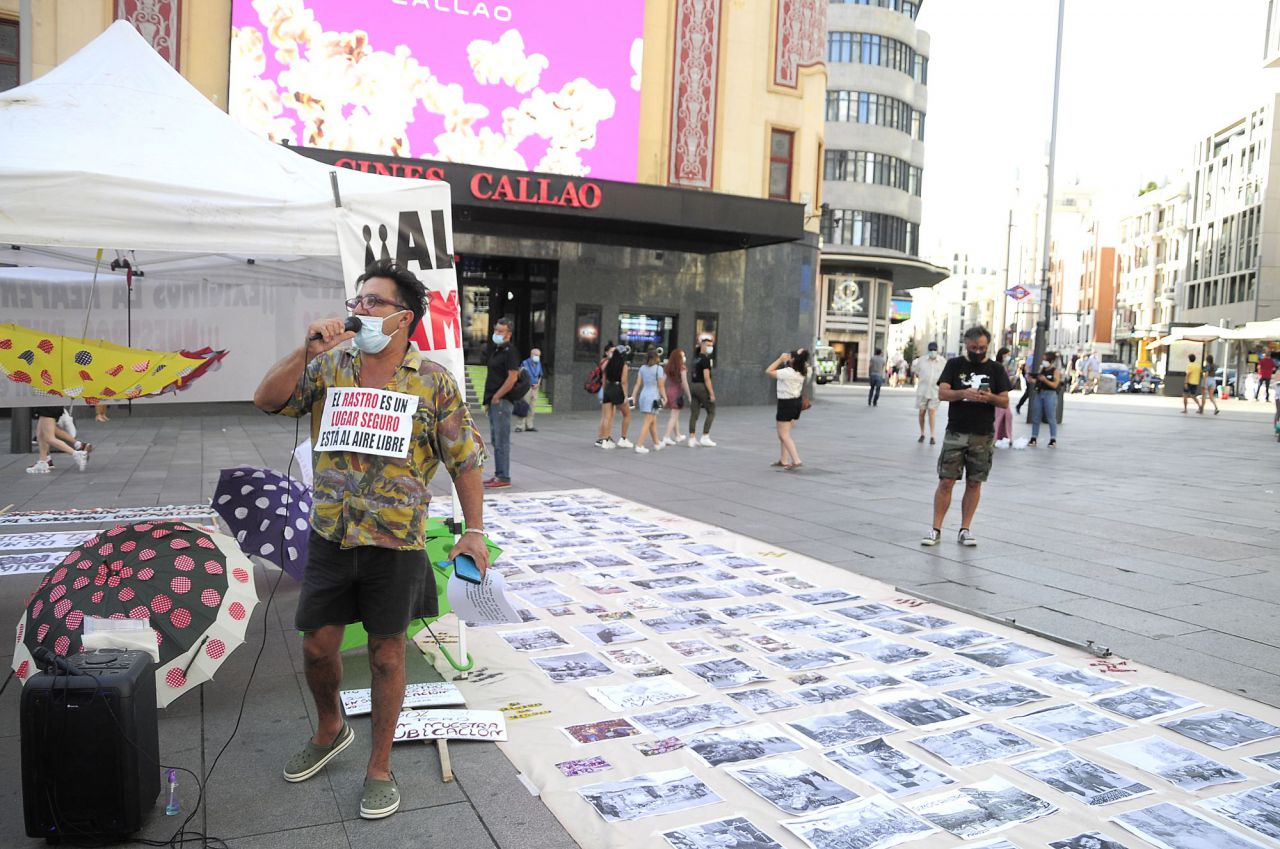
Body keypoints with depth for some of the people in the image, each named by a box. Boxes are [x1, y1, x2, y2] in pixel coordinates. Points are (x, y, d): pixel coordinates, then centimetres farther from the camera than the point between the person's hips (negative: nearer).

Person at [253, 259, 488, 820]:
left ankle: (379, 768, 26)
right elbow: (267, 400, -3)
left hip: (396, 542, -3)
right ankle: (330, 730, 43)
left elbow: (464, 460, -2)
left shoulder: (434, 382, -6)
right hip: (330, 535, 3)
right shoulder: (330, 365, 3)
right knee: (317, 646, 12)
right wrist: (309, 349, -15)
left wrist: (474, 530, -4)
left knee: (386, 654, 8)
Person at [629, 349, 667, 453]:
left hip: (643, 395, 7)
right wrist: (664, 397, 1)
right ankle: (639, 446, -12)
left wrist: (633, 396, 5)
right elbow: (661, 386, -8)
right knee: (647, 422, -6)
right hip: (653, 397, -7)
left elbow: (638, 384, 4)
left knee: (653, 421, 20)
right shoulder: (658, 368, -8)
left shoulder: (642, 368, 8)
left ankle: (656, 444, 32)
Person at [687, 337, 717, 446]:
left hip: (693, 385, 8)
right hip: (702, 387, -8)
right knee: (711, 412, 3)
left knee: (694, 414, 6)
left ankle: (692, 439, 4)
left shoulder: (696, 358, 11)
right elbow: (706, 378, -19)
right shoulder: (705, 360, -13)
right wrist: (711, 393, -19)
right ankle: (705, 437, -2)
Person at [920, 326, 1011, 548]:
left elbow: (1005, 401, 4)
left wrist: (990, 398, -18)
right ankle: (936, 530, 2)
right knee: (946, 482, -3)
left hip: (983, 436, 2)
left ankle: (965, 530, 14)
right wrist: (963, 393, -24)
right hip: (956, 433, -1)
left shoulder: (996, 370, 9)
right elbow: (942, 393, -5)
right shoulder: (954, 365, 6)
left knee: (974, 483, 5)